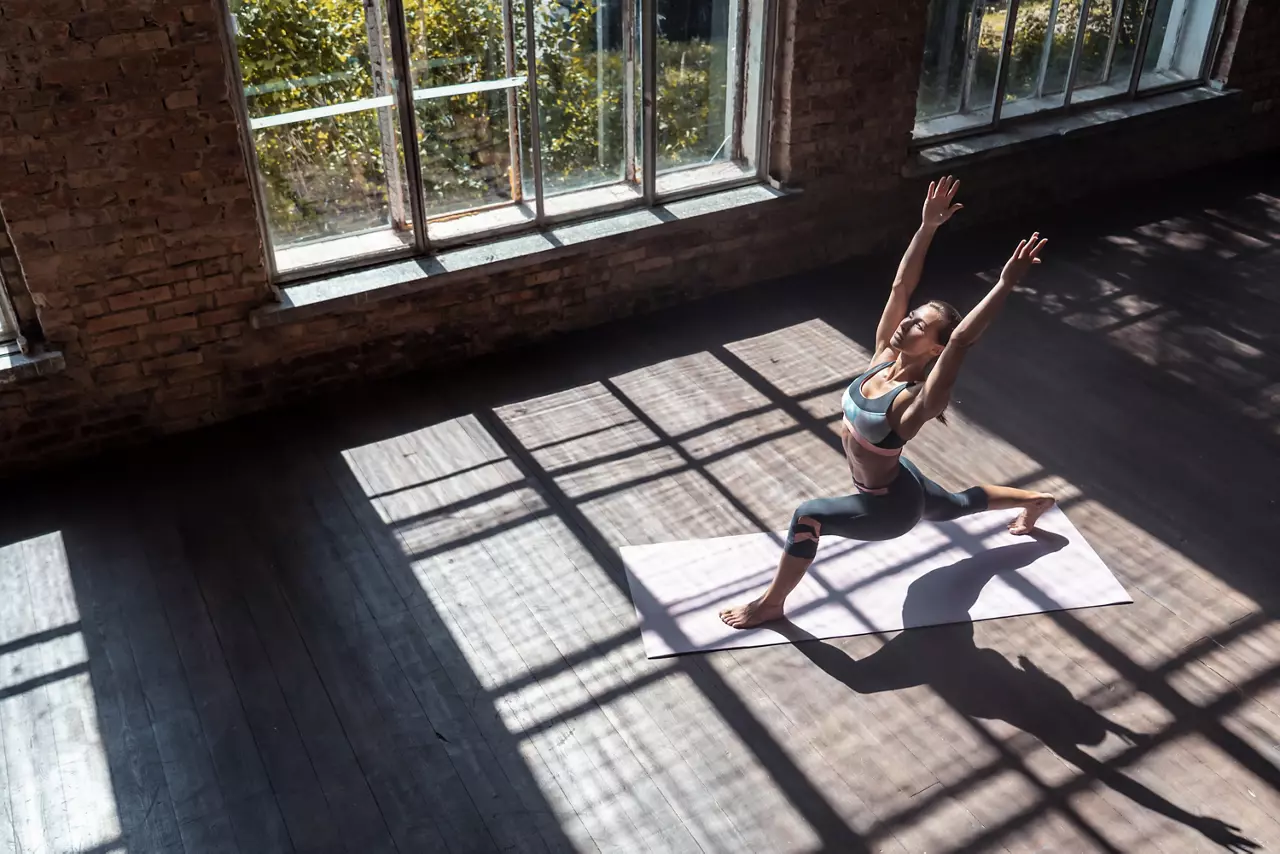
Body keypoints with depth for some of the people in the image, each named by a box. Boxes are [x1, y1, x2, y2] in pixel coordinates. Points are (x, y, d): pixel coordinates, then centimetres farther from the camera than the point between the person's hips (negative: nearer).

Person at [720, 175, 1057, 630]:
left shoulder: (918, 400, -34)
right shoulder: (884, 357, -15)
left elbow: (964, 337, -48)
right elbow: (901, 286, -19)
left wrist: (1007, 282, -56)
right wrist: (928, 226, -22)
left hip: (891, 506, -8)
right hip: (897, 482, 9)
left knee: (807, 516, -19)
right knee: (957, 504, 33)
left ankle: (771, 603, 0)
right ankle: (1035, 500, 56)